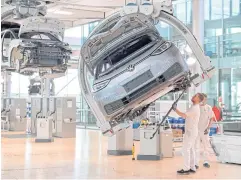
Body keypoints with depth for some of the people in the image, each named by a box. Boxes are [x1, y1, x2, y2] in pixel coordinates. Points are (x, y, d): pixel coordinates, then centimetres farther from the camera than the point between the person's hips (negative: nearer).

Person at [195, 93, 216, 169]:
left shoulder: (208, 108, -1)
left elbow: (211, 119, 1)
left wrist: (208, 128, -10)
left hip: (204, 130, 1)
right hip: (196, 130, -1)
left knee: (206, 146, 10)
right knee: (196, 147, -3)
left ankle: (206, 162, 21)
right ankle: (196, 163, -2)